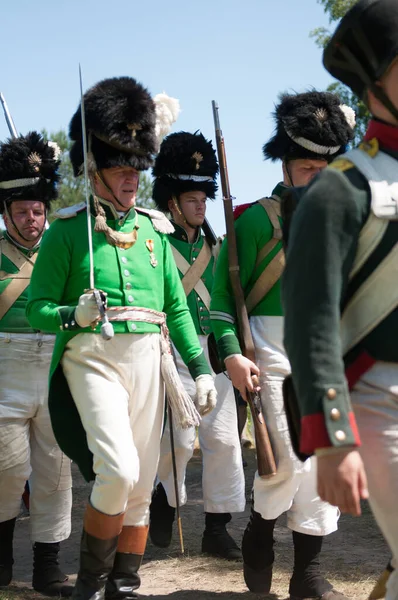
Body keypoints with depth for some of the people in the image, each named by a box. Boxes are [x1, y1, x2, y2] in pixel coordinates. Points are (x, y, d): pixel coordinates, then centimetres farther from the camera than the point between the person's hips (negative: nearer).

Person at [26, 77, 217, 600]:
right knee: (118, 471, -19)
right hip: (93, 357, -5)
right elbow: (37, 306, 0)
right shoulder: (67, 231, 1)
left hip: (148, 358, 5)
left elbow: (177, 306, 16)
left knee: (141, 487, 5)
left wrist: (200, 368, 8)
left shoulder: (154, 229, 14)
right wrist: (74, 314, -20)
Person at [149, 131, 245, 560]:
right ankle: (164, 500, 21)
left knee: (224, 437, 1)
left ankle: (217, 529, 9)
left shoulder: (213, 245, 14)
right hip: (173, 352, -5)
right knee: (181, 437, -8)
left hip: (213, 351, 5)